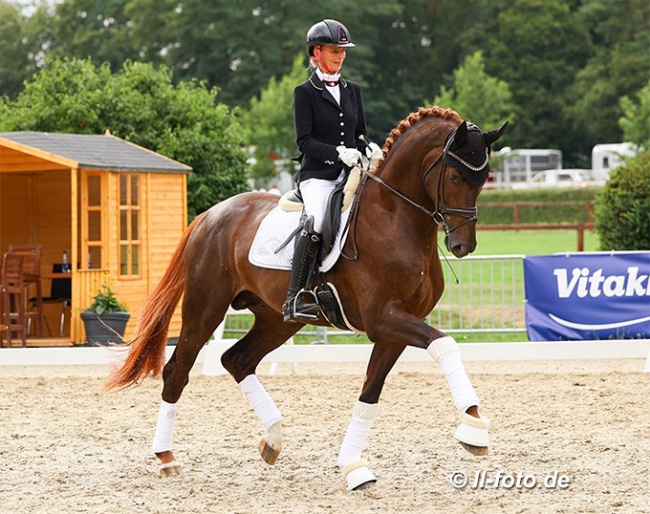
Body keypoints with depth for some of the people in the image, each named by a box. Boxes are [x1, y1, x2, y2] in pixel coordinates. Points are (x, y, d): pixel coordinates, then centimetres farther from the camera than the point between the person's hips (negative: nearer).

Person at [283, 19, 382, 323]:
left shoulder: (353, 90, 19)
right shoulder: (305, 93, 2)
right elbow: (304, 141, -6)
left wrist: (370, 148, -3)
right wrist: (339, 153, -20)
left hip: (351, 173, 6)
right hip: (317, 175, -6)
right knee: (317, 221, -34)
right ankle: (294, 299, -34)